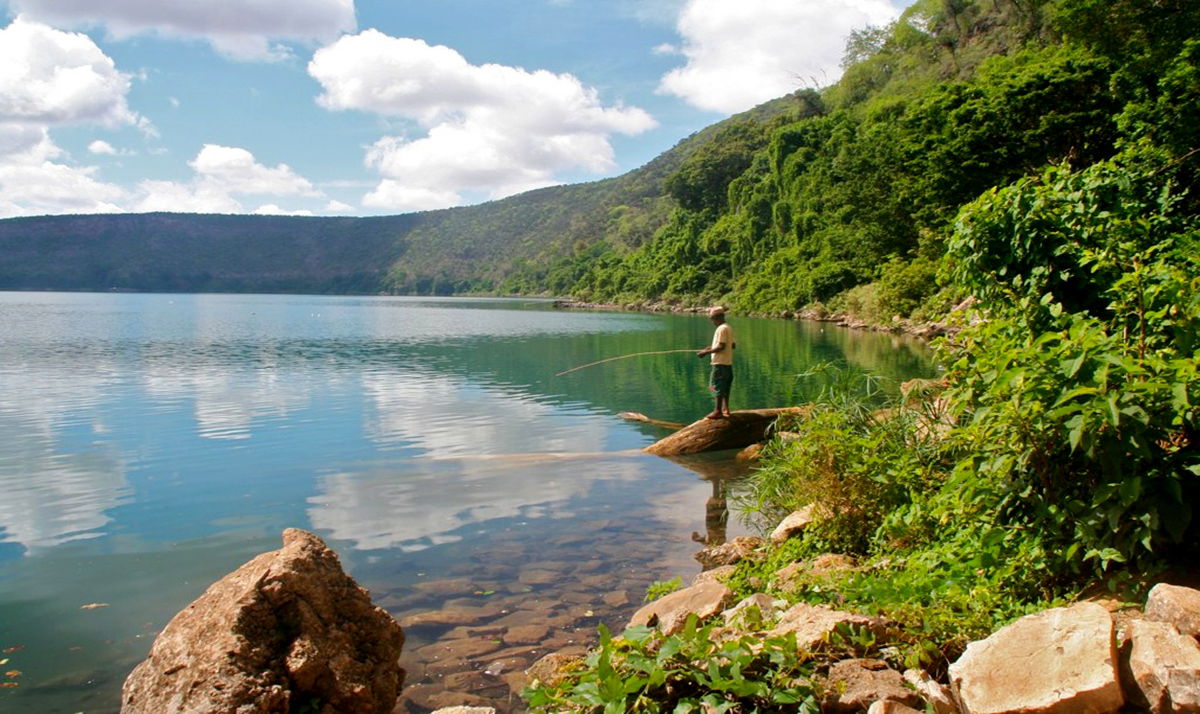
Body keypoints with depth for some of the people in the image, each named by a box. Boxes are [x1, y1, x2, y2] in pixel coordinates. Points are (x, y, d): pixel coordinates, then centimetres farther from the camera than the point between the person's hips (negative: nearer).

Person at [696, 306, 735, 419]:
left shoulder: (722, 329, -14)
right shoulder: (729, 328, 15)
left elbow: (721, 346, -21)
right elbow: (733, 345, 20)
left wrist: (706, 352, -16)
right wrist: (713, 347, 21)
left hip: (720, 363, -10)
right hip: (728, 363, 10)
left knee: (717, 386, -5)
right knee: (725, 387, 16)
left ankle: (718, 411, -3)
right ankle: (725, 409, 22)